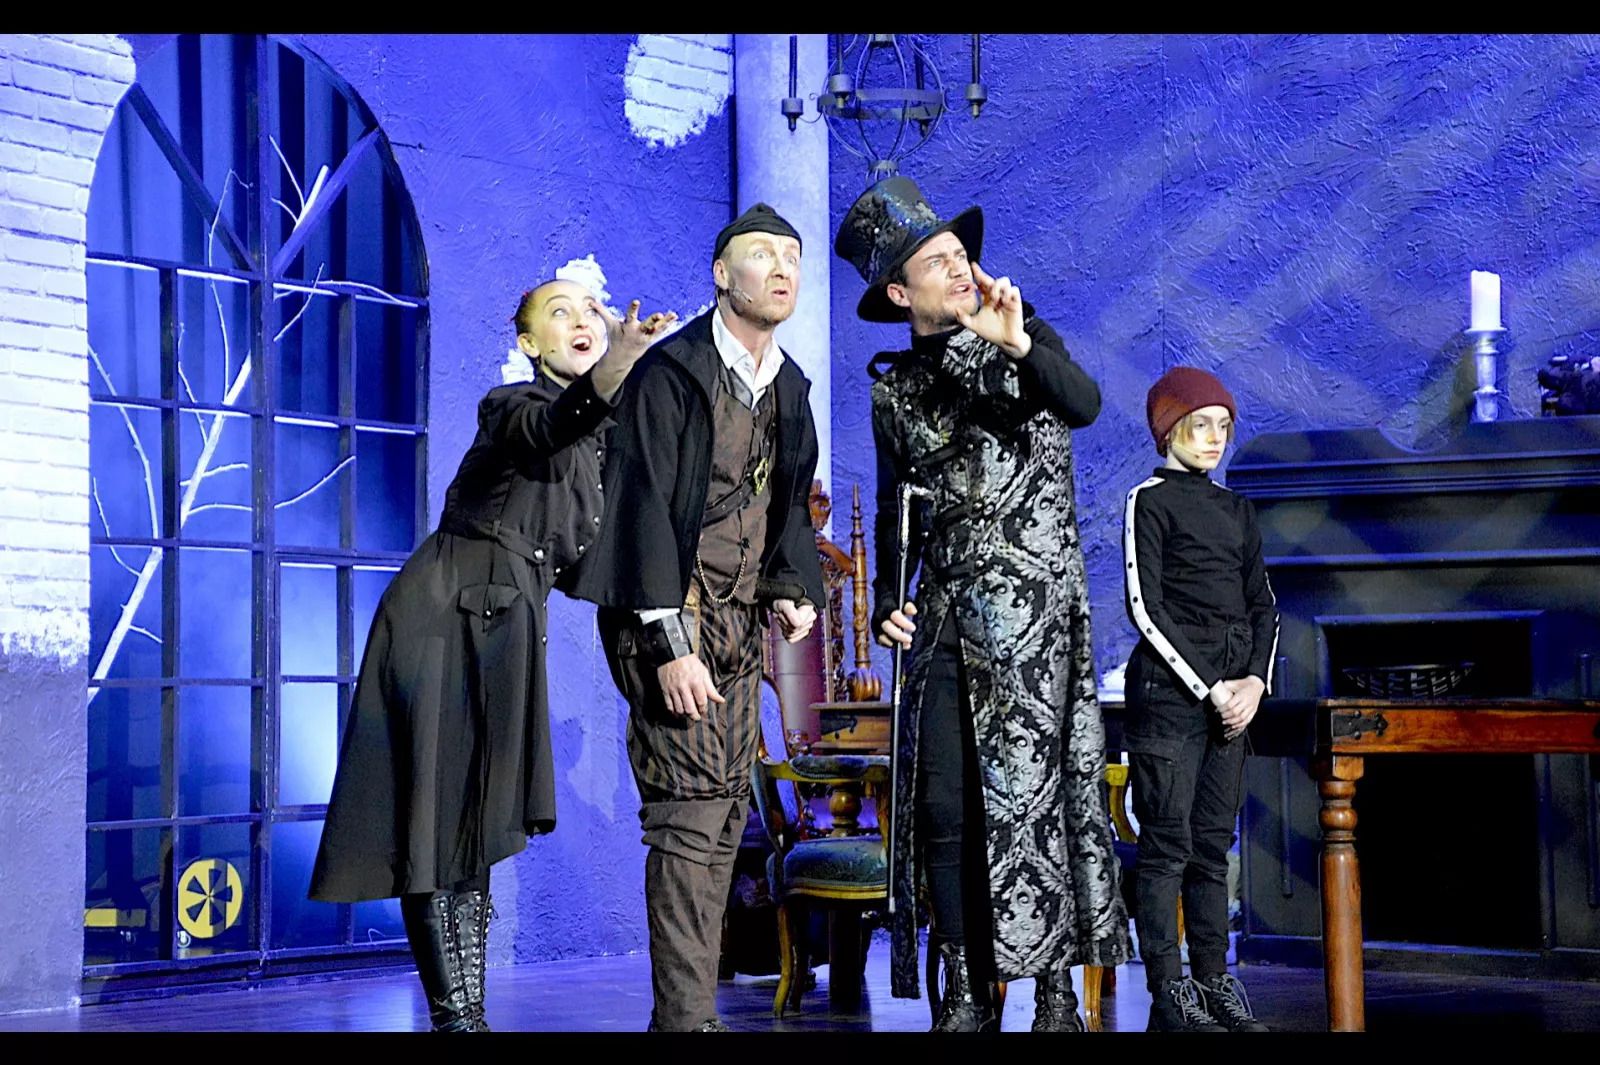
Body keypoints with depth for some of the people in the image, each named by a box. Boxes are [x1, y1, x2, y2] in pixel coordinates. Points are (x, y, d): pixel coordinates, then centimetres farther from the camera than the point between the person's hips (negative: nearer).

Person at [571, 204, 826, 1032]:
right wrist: (671, 642, -19)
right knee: (693, 811, -12)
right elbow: (645, 508, -14)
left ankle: (691, 1007, 14)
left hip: (740, 624, 8)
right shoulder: (670, 374, -10)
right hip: (670, 619, -7)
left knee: (725, 816, 7)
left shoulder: (787, 386, 12)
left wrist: (792, 587, 0)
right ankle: (685, 1016, -10)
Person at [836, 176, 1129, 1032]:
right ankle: (968, 991, 9)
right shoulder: (894, 389, 12)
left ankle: (1055, 991, 0)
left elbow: (1084, 405, -17)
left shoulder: (1020, 339, 3)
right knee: (944, 808, 0)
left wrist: (1017, 342, -31)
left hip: (1033, 613, -3)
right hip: (940, 622, 3)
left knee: (1029, 796, -6)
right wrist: (886, 601, 9)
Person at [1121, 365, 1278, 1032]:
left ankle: (1214, 983, 10)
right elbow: (1145, 607, -9)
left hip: (1231, 696, 6)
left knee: (1213, 845, 7)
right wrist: (1209, 689, -12)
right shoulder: (1151, 501, -1)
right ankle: (1168, 998, -6)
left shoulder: (1237, 511, 18)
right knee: (1167, 845, -6)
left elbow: (1262, 605, 17)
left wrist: (1254, 681, 0)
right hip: (1168, 692, -6)